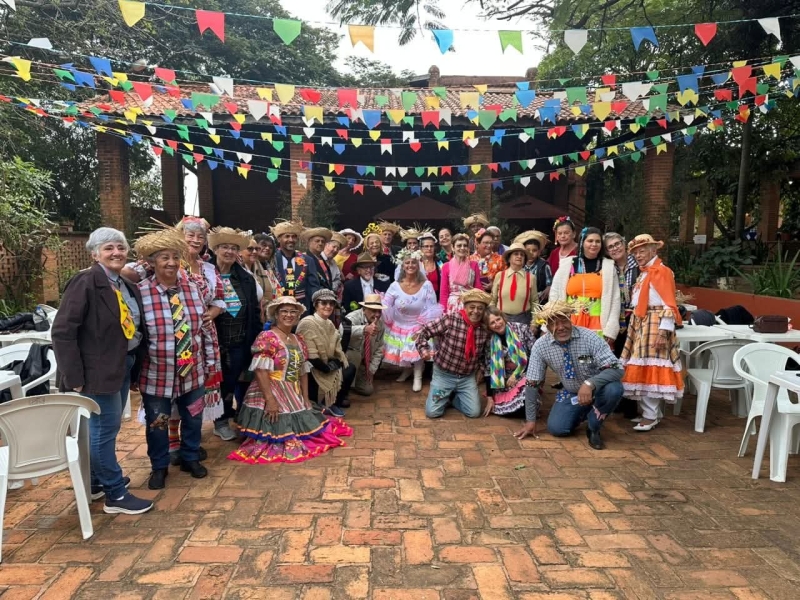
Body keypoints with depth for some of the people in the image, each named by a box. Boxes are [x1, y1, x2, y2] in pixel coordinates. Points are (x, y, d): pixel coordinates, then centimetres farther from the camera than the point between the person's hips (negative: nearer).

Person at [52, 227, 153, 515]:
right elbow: (62, 331, -19)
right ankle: (115, 495, 13)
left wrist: (137, 359, 5)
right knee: (105, 428, 1)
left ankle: (97, 481, 36)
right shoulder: (85, 282, -15)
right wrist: (74, 376, -21)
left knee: (105, 427, 20)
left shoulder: (128, 286, 9)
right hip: (99, 369, -8)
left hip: (123, 365, 8)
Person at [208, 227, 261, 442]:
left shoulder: (246, 278, 5)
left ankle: (226, 417, 31)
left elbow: (255, 310, 7)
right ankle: (221, 420, 28)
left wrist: (254, 337, 4)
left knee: (232, 382, 12)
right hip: (215, 341, -3)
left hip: (240, 342, 3)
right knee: (218, 382, 10)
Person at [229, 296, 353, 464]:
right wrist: (270, 399, -23)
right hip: (272, 395, -7)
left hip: (294, 397, 7)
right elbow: (261, 371, -18)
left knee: (299, 429, 5)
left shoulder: (299, 340, 12)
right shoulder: (266, 337, -11)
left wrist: (305, 398, 7)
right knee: (281, 436, -14)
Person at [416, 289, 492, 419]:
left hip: (468, 377, 3)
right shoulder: (449, 319, -18)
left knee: (474, 412, -6)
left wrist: (481, 368, 5)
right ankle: (445, 396, 24)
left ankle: (455, 397, 23)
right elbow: (424, 331, -11)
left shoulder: (485, 329, -5)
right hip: (444, 374, -3)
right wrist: (424, 350, -23)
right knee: (432, 412, -9)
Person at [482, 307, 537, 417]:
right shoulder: (490, 342, -3)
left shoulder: (522, 329, -10)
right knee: (501, 409, -20)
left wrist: (516, 374, -13)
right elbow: (489, 371, -1)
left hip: (526, 375, -2)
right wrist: (490, 398, -4)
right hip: (504, 383, 2)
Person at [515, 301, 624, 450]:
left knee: (613, 389, -34)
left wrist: (590, 383, -45)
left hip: (597, 390, -2)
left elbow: (616, 369, -27)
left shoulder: (589, 337, -23)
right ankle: (582, 413, 16)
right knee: (556, 428, -19)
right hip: (570, 394, 2)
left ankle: (593, 428, -6)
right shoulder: (540, 346, -16)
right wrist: (531, 420, -10)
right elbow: (532, 384, -11)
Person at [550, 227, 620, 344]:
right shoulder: (567, 264, 5)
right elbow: (554, 295, 7)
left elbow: (614, 299, 4)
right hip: (570, 324, 1)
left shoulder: (608, 266, 6)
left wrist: (611, 330, -3)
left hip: (597, 325, 0)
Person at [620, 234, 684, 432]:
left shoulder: (662, 272, -10)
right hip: (640, 324, 9)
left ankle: (651, 416, 0)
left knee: (651, 370, -7)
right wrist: (635, 324, 15)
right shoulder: (644, 273, 18)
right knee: (641, 370, 11)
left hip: (655, 325, -9)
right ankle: (649, 411, 20)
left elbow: (669, 305, -15)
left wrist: (663, 332, -21)